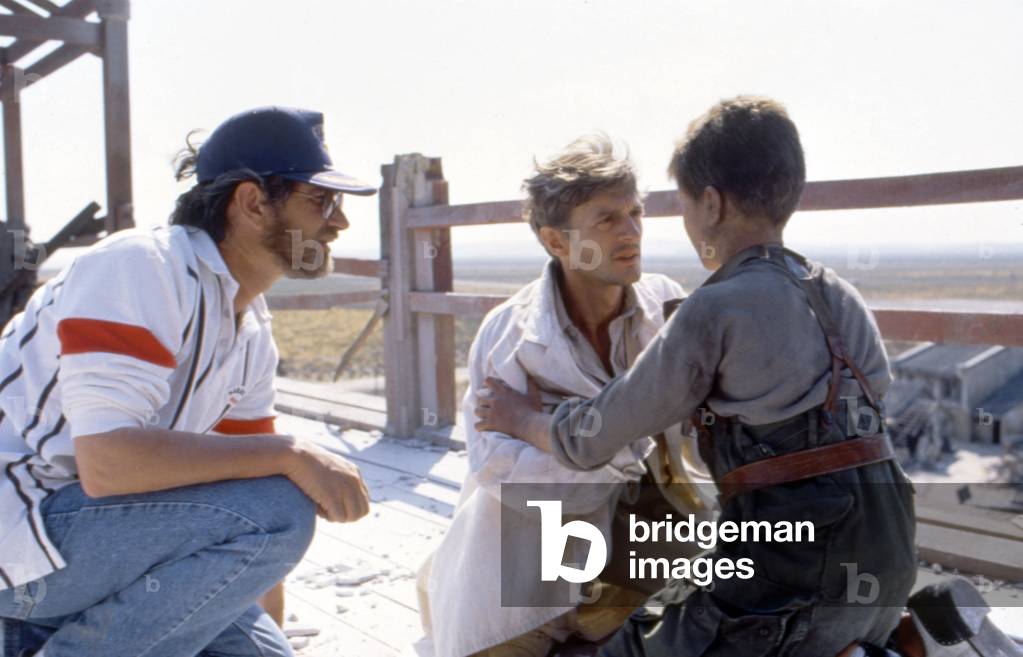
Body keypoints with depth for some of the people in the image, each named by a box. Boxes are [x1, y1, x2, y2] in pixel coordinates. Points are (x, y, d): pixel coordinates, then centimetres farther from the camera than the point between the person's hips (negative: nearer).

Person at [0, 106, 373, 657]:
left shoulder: (253, 331, 6)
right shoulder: (142, 268, -20)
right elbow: (107, 460, -31)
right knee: (275, 513, -24)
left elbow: (255, 475, 9)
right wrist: (292, 454, -27)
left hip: (86, 517, 9)